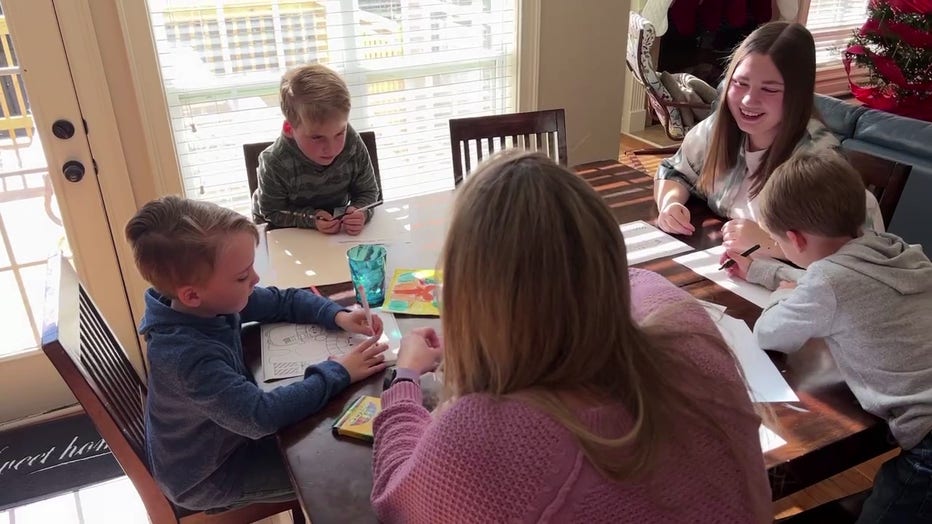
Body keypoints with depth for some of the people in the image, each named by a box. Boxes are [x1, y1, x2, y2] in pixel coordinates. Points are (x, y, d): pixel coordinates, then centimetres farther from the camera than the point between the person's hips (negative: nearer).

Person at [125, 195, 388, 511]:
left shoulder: (213, 301, -14)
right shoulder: (187, 355, -39)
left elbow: (284, 301, 0)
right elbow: (261, 416, -41)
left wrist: (338, 316, -16)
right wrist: (337, 373, -34)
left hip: (224, 432, 7)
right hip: (206, 477, -7)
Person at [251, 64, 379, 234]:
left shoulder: (353, 145, -19)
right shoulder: (275, 163, -26)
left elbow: (368, 191, -6)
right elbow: (272, 213, -14)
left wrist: (360, 213, -27)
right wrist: (311, 218, -29)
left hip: (340, 229, 3)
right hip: (288, 234, -2)